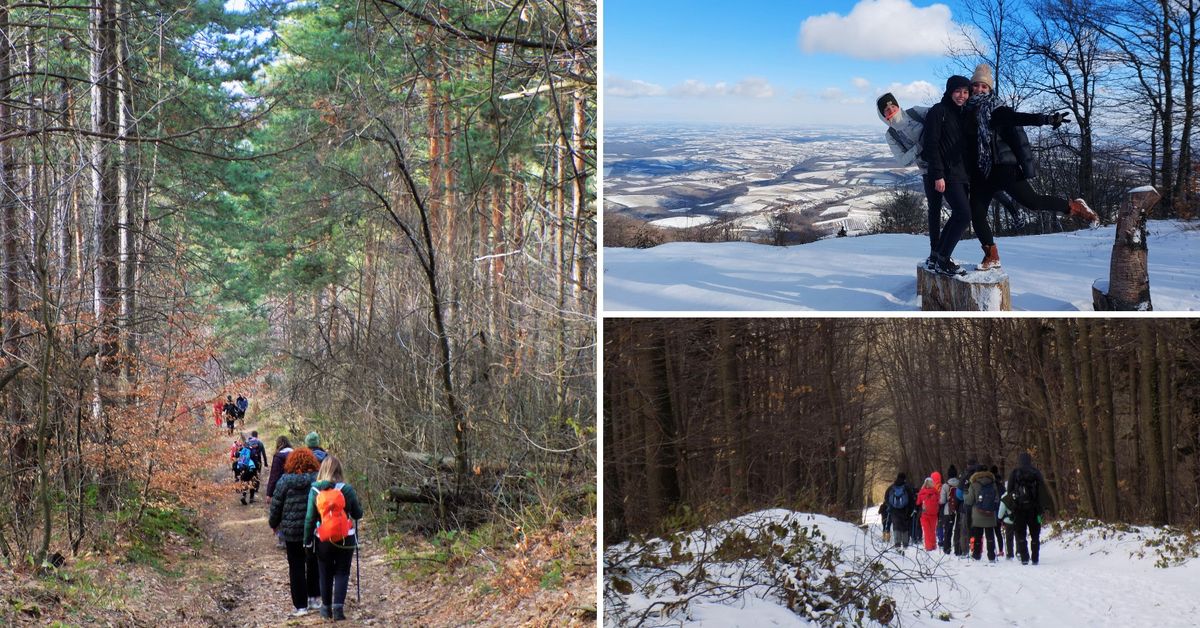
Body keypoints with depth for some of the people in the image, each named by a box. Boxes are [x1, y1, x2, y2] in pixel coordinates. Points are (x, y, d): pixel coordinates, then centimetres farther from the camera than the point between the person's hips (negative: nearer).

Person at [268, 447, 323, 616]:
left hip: (292, 530, -1)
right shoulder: (318, 479, -7)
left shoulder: (285, 481, -8)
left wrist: (274, 524, 15)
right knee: (314, 563, 20)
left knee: (296, 567, 6)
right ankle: (314, 599, 27)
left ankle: (300, 606, 7)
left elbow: (276, 506, -2)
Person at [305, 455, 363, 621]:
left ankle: (326, 607, 24)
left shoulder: (315, 490, -8)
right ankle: (338, 606, -4)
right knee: (342, 573, 10)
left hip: (323, 540, 1)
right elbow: (358, 514, 0)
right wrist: (357, 505, 21)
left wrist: (308, 539, 4)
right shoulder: (346, 489, -10)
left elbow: (310, 518, -5)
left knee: (325, 574, 16)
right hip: (345, 539, -1)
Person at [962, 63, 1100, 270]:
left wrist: (1047, 119, -31)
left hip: (1002, 167, -6)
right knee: (977, 214, 2)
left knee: (1030, 200, -13)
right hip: (981, 173, 6)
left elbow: (1019, 118, -19)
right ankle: (992, 257, 16)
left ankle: (1075, 207, 5)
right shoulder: (968, 112, 10)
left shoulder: (995, 111, -6)